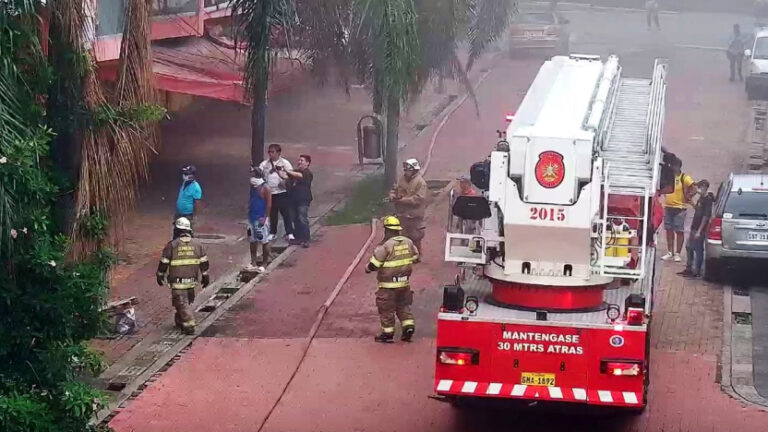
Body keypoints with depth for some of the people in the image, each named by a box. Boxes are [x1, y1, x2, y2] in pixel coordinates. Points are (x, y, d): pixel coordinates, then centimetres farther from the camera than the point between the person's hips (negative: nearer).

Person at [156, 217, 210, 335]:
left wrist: (160, 276, 9)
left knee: (182, 303, -1)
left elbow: (164, 263, -4)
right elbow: (204, 262, 7)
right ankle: (180, 321, 35)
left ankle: (189, 325, -11)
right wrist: (205, 276, 16)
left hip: (177, 281, -4)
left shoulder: (172, 245, -9)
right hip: (191, 280, 4)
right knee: (186, 301, 21)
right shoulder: (197, 244, 1)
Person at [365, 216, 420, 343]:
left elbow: (374, 264, -16)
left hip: (388, 285, -6)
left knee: (386, 309, 7)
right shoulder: (408, 242, -1)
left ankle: (388, 334, 14)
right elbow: (415, 258, 13)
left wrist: (367, 268, 6)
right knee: (403, 305, 21)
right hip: (405, 282, 6)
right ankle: (409, 327, 10)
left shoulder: (385, 246, -20)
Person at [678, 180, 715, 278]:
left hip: (700, 230, -10)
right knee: (689, 247, 16)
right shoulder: (701, 198, 12)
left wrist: (699, 231, -21)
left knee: (698, 250, -2)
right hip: (694, 228, 10)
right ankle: (689, 268, 26)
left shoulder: (708, 200, -15)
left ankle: (696, 271, 5)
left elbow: (706, 216, -20)